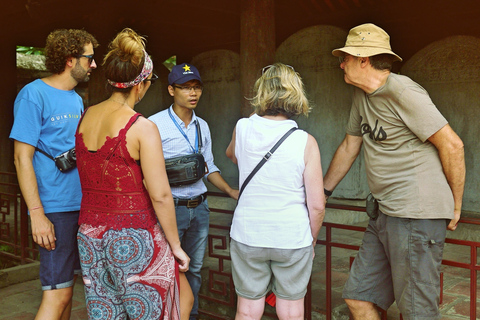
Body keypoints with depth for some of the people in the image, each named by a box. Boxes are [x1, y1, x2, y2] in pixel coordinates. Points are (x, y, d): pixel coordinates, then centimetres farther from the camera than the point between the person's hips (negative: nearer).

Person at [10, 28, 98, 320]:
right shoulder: (34, 95, -9)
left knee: (69, 281, 15)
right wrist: (37, 214, -17)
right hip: (56, 208, -8)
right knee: (58, 293, -6)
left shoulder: (77, 100, 14)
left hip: (83, 205, 8)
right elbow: (22, 158, -12)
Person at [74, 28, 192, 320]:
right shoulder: (142, 128, -16)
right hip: (133, 239, -7)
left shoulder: (85, 117, 3)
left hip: (90, 233, 7)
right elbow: (160, 196, -17)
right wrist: (176, 247, -8)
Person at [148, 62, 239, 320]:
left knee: (194, 269, 14)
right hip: (171, 208, -5)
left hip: (199, 207, 6)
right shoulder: (155, 123, -8)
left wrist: (230, 191, 6)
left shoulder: (202, 126, 11)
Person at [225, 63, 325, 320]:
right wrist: (312, 241, 6)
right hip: (293, 239, -1)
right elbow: (317, 206, -10)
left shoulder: (242, 129, -6)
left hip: (247, 235, 2)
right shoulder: (305, 142, -12)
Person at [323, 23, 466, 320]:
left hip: (416, 214, -9)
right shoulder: (362, 95, 14)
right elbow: (349, 147, 24)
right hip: (385, 214, 9)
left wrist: (455, 206, -5)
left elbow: (452, 145, -13)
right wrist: (323, 191, 27)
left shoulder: (402, 92, -14)